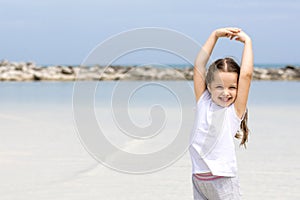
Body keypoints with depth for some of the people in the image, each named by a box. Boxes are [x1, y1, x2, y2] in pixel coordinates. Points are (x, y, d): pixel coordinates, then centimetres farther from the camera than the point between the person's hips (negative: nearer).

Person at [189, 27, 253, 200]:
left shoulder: (235, 109, -4)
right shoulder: (203, 102, 5)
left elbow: (246, 74, -13)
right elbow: (199, 65, 4)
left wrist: (247, 41, -3)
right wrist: (215, 35, 4)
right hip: (198, 180, 4)